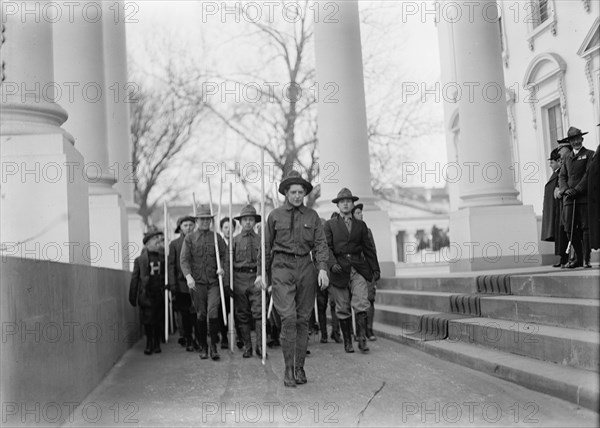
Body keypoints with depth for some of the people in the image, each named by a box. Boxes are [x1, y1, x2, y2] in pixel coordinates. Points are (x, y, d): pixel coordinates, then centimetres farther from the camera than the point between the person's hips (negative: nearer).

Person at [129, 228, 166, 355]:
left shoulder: (163, 258, 8)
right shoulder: (140, 259, 4)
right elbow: (135, 279, 5)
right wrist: (132, 297, 2)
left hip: (160, 294, 1)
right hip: (146, 294, -1)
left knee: (159, 320, 3)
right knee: (147, 320, -2)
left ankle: (157, 343, 20)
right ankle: (149, 344, 15)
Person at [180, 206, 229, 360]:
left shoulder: (217, 237, 10)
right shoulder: (189, 238, 5)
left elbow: (225, 255, 12)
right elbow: (184, 259, -3)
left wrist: (222, 268, -9)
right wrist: (188, 276, -18)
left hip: (214, 282, 0)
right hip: (197, 282, 0)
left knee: (213, 312, -11)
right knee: (200, 315, 4)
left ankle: (214, 345, -1)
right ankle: (203, 347, 17)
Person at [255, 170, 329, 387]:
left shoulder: (312, 216, 8)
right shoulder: (275, 215, 5)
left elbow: (320, 244, 5)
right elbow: (266, 245, 10)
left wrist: (322, 268, -8)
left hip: (305, 267, 2)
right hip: (282, 266, -2)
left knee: (303, 319, 5)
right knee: (288, 317, -13)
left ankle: (300, 367, 15)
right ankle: (289, 368, -5)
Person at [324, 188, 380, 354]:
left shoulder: (361, 225, 16)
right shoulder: (330, 224, 9)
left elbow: (368, 248, 17)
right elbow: (327, 247, 0)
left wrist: (375, 269, 13)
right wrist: (332, 263, -17)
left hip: (358, 269, 1)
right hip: (340, 270, -1)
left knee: (361, 304, -14)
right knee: (343, 309, 3)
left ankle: (362, 339, -11)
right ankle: (347, 341, 13)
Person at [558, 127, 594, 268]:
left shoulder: (589, 154, 5)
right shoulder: (568, 158, 21)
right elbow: (562, 176, 14)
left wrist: (576, 190, -14)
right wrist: (565, 190, -5)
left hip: (585, 197, -5)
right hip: (569, 198, 5)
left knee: (585, 227, -7)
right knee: (570, 229, 0)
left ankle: (586, 259, -5)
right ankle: (578, 258, 10)